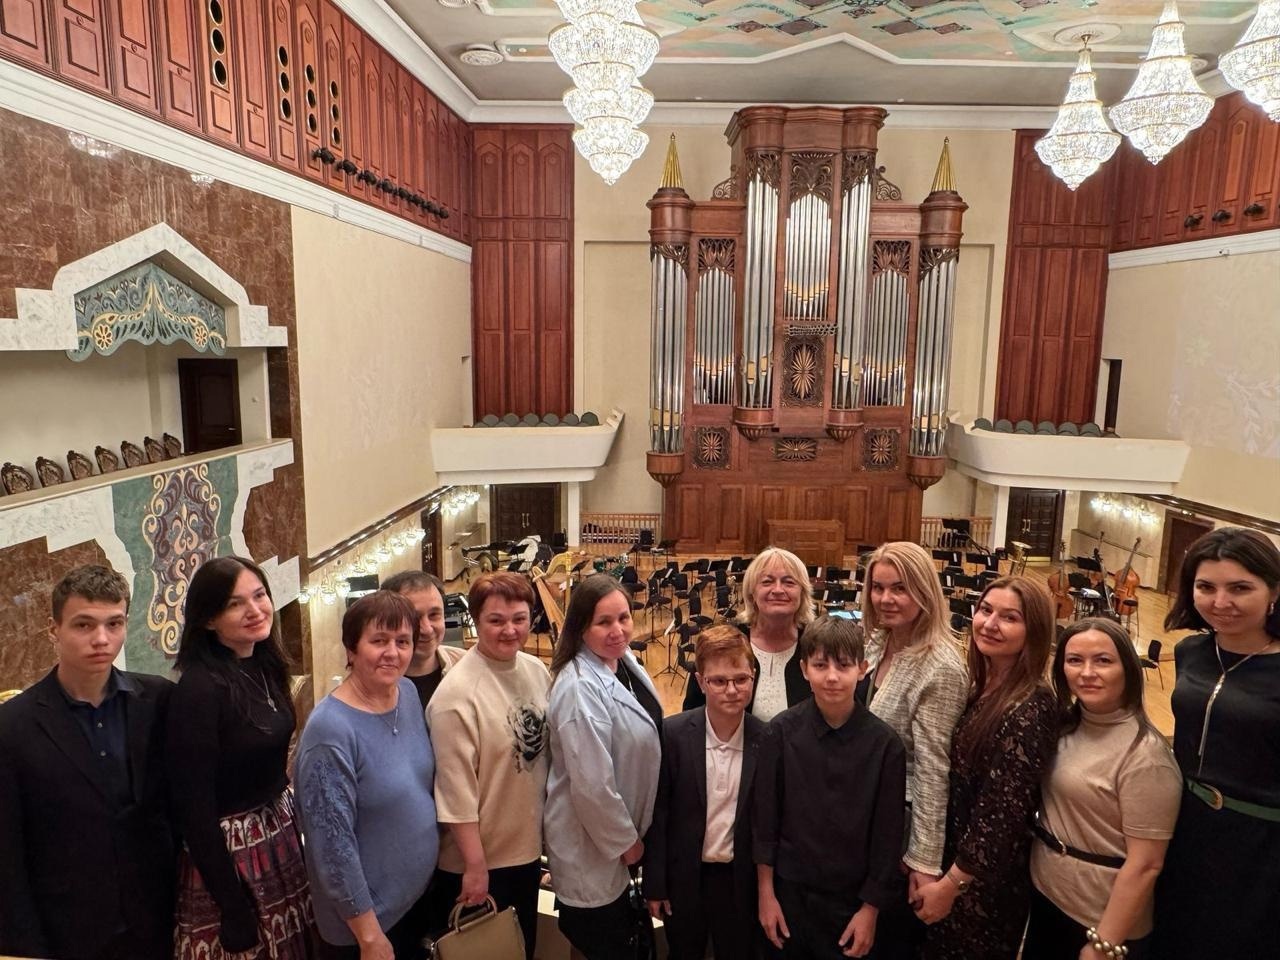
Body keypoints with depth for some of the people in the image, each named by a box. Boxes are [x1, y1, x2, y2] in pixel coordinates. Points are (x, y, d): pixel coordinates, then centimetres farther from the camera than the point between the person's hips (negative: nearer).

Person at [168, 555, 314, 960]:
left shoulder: (265, 665, 1)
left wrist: (289, 823, 13)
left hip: (281, 834, 7)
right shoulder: (198, 690, -22)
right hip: (230, 849, -7)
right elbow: (193, 806, -19)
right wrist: (231, 906, -16)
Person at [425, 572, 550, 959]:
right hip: (478, 859, -6)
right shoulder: (457, 692, -23)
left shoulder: (536, 670, -2)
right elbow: (456, 786, -20)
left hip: (527, 848, 6)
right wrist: (475, 865, -17)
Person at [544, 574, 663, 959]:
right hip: (592, 845, -8)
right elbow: (592, 785, -28)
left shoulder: (626, 663, -3)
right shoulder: (579, 688, -29)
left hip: (622, 831, 8)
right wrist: (625, 840, -13)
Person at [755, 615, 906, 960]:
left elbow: (888, 831, -6)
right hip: (789, 889, 1)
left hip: (853, 895, 0)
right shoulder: (783, 730, -12)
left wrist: (871, 908, -3)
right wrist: (765, 892, -2)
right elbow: (766, 814, -6)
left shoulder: (884, 743, -13)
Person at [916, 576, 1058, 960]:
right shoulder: (982, 687, 0)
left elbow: (1004, 813, -23)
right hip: (954, 857, 7)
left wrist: (950, 883, -16)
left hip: (987, 881, -7)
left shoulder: (1029, 708, -24)